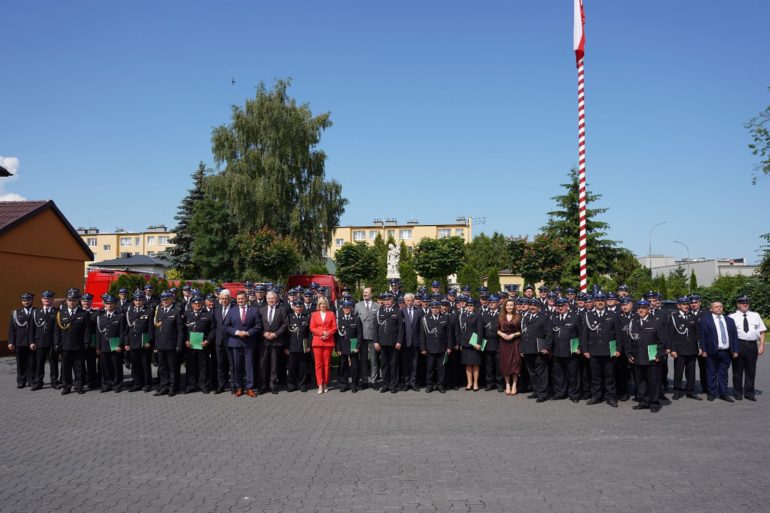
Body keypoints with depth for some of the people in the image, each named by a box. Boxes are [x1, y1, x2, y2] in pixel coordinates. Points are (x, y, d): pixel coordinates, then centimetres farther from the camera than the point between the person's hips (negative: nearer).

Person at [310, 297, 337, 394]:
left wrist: (328, 334, -11)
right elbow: (312, 328, 4)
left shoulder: (331, 314, 10)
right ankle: (320, 385, -3)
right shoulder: (314, 314, 10)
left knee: (326, 363, 1)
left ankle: (325, 384, 8)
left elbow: (335, 327, 5)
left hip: (328, 341, 0)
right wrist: (322, 332, -10)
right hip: (317, 341, 0)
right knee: (318, 363, -4)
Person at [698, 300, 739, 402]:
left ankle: (723, 393, 18)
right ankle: (712, 393, 14)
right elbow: (701, 336, -4)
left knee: (723, 374, 11)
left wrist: (735, 350, 4)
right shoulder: (705, 319, -2)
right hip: (712, 352, -4)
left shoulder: (729, 320, 12)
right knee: (712, 374, 5)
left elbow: (734, 336, 11)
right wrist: (703, 350, -8)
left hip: (726, 352, 4)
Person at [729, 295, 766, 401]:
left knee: (751, 371, 9)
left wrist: (761, 345, 0)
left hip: (752, 345, 3)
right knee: (738, 370, 6)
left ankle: (749, 393, 21)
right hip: (738, 344, -3)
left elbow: (762, 332, 10)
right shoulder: (732, 317, 1)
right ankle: (737, 393, 17)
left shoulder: (755, 316, 11)